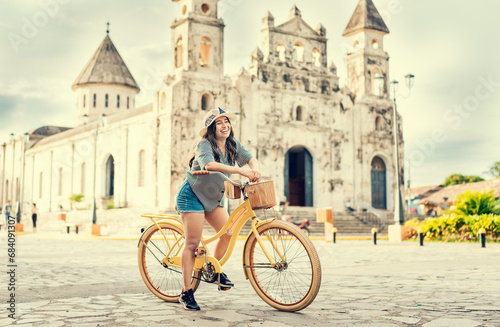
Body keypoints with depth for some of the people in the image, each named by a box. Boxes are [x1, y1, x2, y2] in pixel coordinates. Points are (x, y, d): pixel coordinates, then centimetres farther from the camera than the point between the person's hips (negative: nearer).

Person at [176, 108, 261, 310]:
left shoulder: (233, 145, 1)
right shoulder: (204, 145, -21)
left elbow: (249, 158, -9)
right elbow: (209, 164, -40)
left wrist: (255, 169, -33)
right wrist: (240, 170, -49)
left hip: (214, 198, 7)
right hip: (192, 196, -7)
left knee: (227, 233, -5)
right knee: (192, 243, -9)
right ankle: (186, 292, -2)